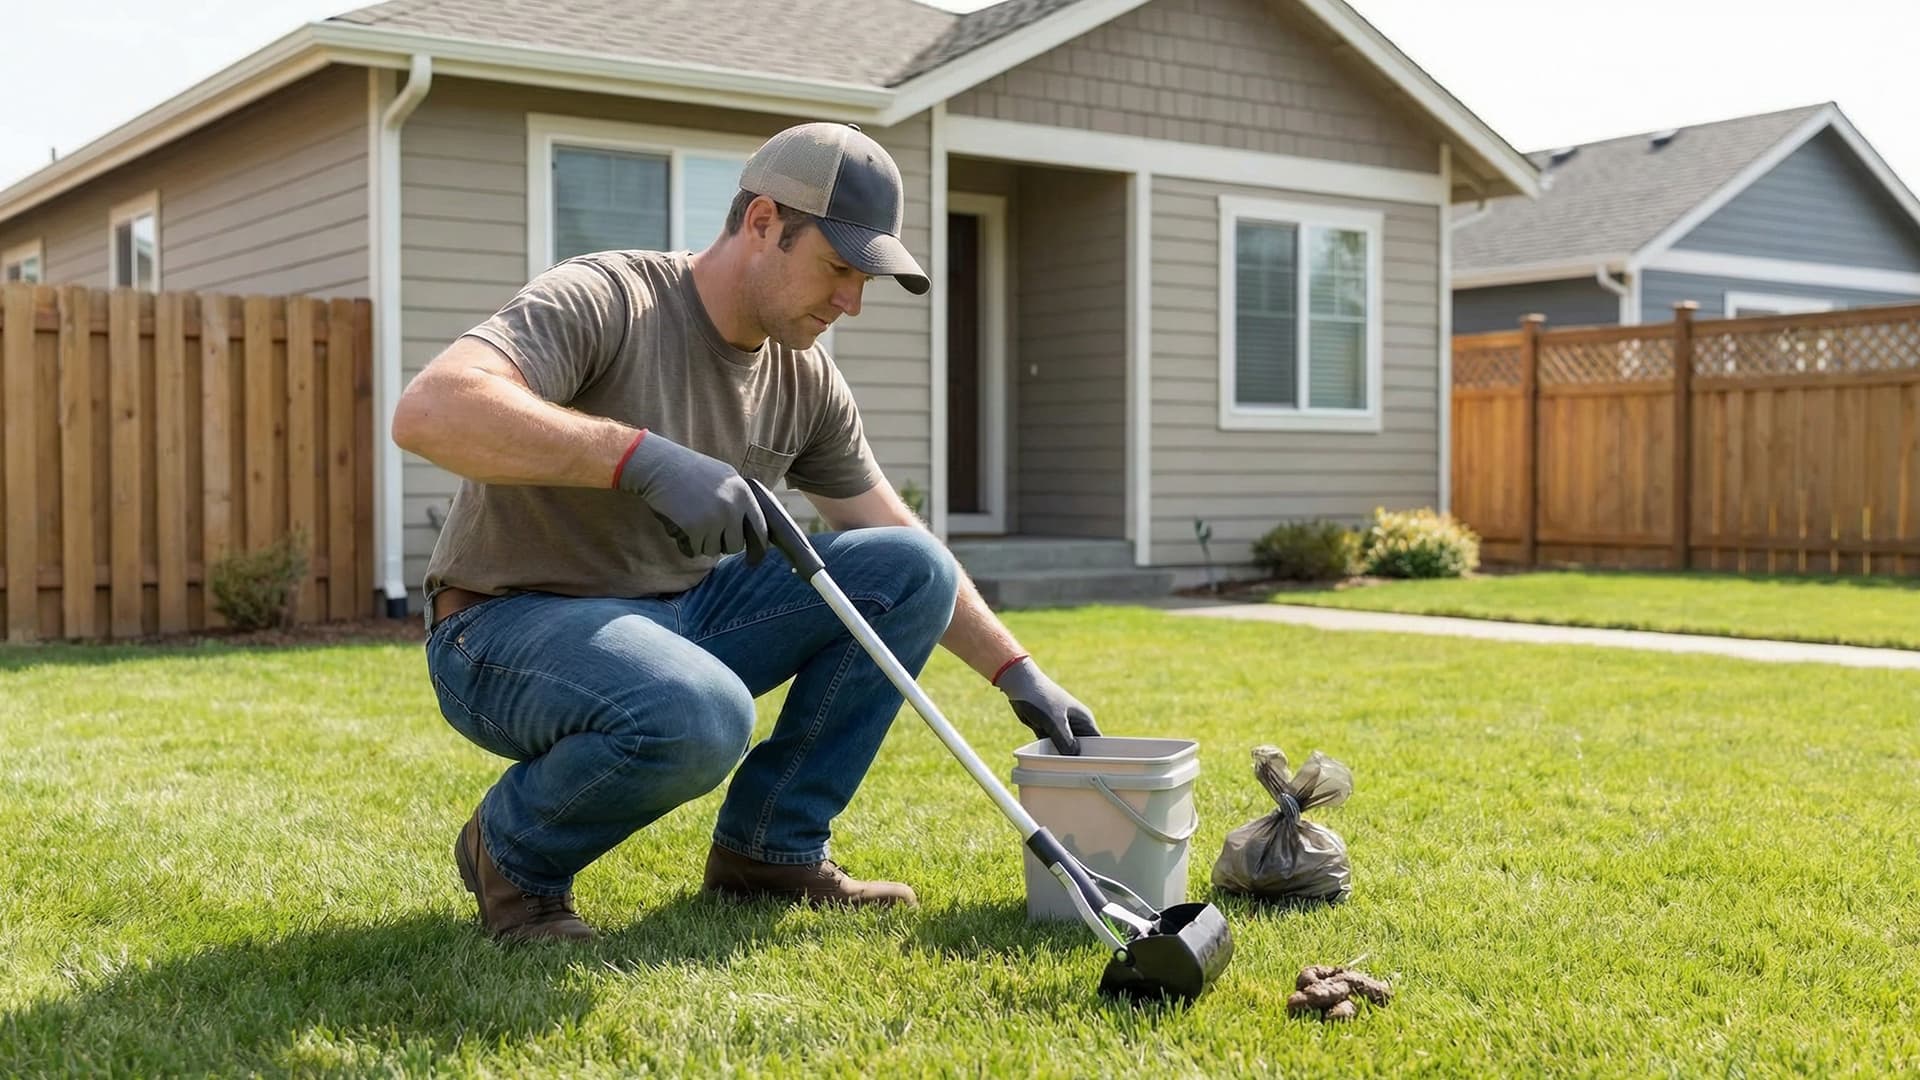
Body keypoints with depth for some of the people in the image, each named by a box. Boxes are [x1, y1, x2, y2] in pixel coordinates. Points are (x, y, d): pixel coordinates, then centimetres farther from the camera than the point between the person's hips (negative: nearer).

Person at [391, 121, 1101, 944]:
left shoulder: (805, 380, 4)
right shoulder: (604, 301, -17)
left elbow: (901, 545, 15)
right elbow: (429, 411, -35)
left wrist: (1018, 673, 10)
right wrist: (642, 456, -41)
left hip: (678, 619, 7)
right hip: (509, 628, -7)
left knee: (912, 572, -6)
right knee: (698, 714, -39)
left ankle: (770, 847, 1)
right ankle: (514, 850, -7)